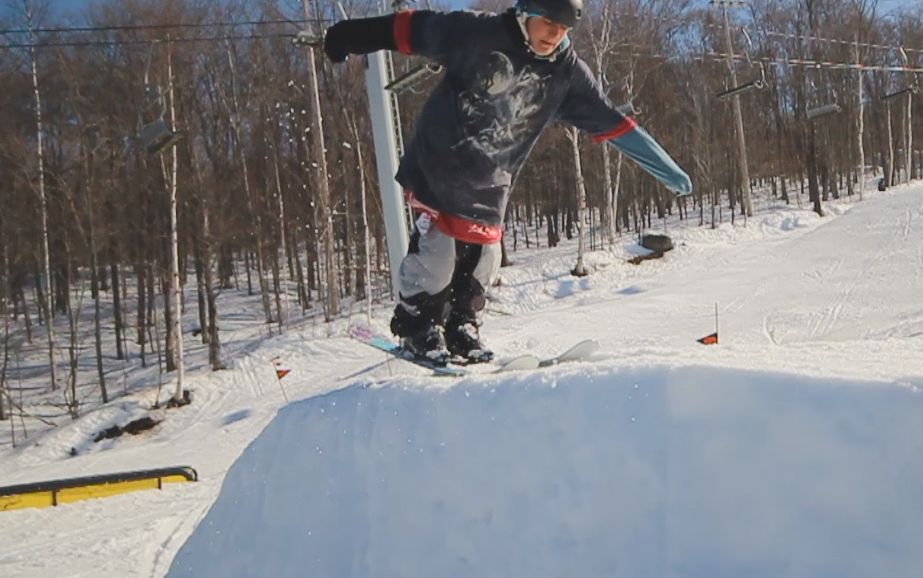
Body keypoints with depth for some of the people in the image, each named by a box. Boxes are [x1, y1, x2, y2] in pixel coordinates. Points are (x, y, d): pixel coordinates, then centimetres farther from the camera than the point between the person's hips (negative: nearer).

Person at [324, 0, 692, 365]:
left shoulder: (567, 73, -6)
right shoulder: (477, 34, -17)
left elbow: (613, 124, -2)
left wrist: (668, 171, -1)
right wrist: (351, 36, -7)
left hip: (489, 184, 4)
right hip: (437, 165, -4)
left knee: (482, 260, 3)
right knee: (436, 247, -10)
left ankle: (461, 329, 25)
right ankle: (417, 326, 13)